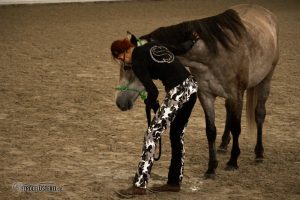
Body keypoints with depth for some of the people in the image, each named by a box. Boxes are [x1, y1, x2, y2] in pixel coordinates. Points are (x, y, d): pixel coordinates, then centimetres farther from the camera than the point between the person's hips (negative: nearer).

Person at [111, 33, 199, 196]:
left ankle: (140, 185, -2)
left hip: (177, 92, -9)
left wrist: (151, 102, 10)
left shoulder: (136, 63, -8)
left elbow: (153, 91, -13)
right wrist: (192, 41, 46)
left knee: (152, 135, -2)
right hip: (191, 86, 9)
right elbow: (181, 49, 23)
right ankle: (174, 182, 26)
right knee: (177, 136, 19)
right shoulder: (152, 45, 13)